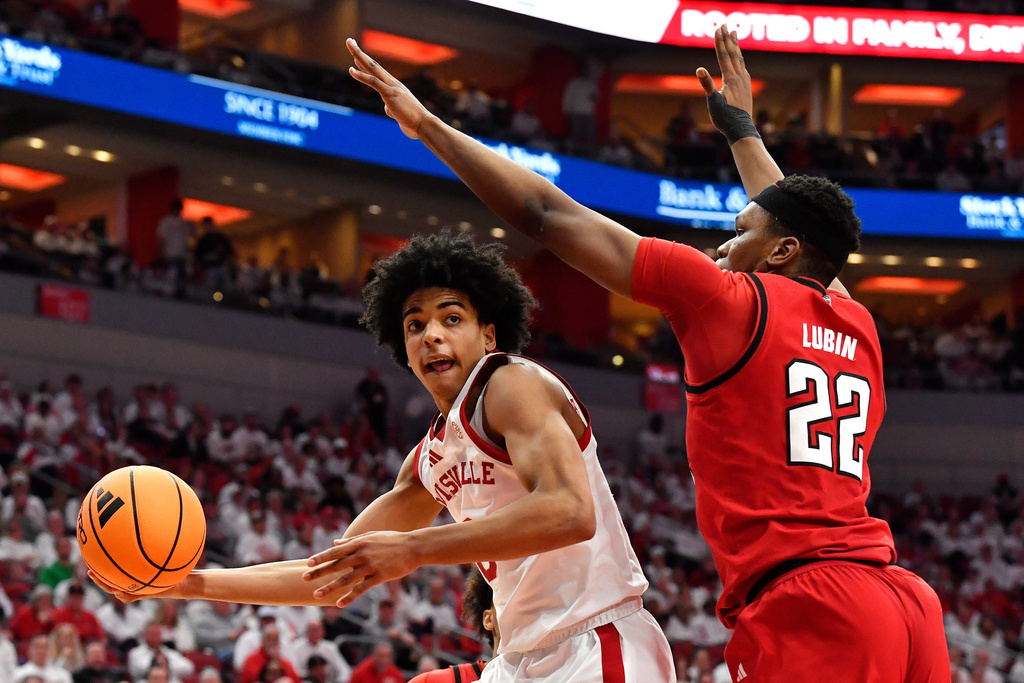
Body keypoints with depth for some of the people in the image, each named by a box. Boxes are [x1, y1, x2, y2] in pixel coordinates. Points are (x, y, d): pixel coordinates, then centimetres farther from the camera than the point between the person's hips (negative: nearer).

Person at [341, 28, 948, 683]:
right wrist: (742, 130, 57)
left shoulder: (732, 300, 2)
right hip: (905, 602, 7)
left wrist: (428, 124, 16)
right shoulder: (859, 326, 19)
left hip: (810, 610, -7)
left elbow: (551, 216, 7)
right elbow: (796, 225, 43)